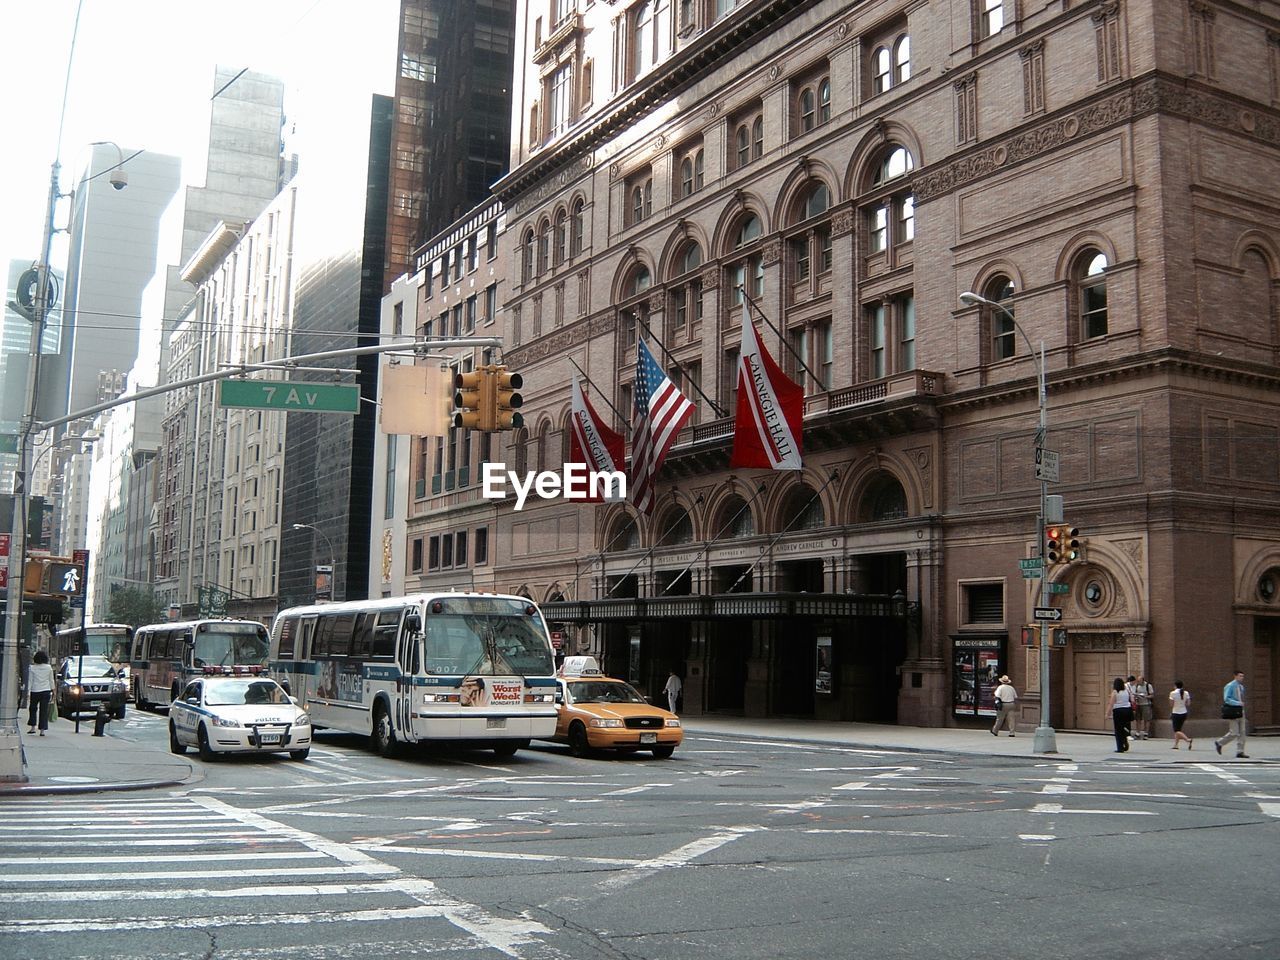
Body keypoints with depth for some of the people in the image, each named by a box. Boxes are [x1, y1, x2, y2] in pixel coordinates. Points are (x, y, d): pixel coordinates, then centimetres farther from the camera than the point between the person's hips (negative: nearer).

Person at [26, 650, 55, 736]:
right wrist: (52, 690, 13)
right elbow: (51, 680, 5)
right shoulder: (49, 668, 0)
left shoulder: (32, 668, -3)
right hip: (46, 691, 1)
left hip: (35, 691, -1)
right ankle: (42, 730, -1)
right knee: (44, 710, 2)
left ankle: (33, 727, 16)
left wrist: (28, 692, -2)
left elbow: (30, 681, -4)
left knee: (32, 708, 17)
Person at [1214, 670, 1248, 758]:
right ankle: (1219, 743, 13)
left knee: (1242, 732, 4)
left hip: (1240, 711, 8)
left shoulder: (1241, 686, 14)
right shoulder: (1230, 686, -11)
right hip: (1232, 711, -8)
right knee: (1234, 733, -8)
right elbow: (1226, 699, -17)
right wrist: (1238, 703, -24)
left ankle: (1240, 752, 7)